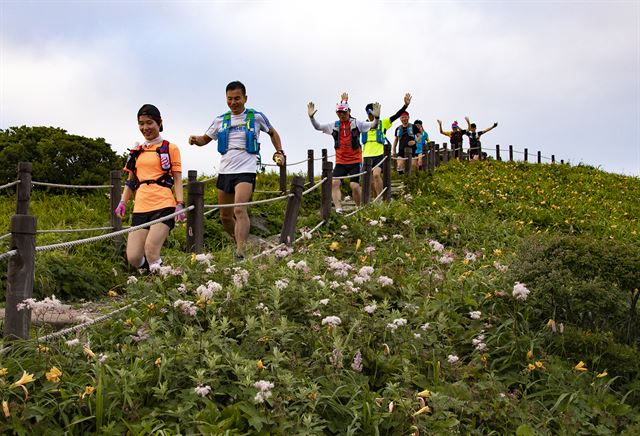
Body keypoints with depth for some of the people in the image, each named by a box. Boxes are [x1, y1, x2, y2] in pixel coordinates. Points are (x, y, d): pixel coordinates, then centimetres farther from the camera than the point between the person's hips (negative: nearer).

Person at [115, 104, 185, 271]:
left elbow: (177, 179, 3)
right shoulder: (136, 151, 20)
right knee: (133, 258, -5)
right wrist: (123, 202, 9)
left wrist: (180, 204, -8)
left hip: (163, 205, -5)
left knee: (150, 249, -23)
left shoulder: (170, 148, 7)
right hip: (140, 208, 5)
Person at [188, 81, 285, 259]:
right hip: (225, 171, 5)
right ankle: (240, 243, 33)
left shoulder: (256, 117, 1)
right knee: (225, 216, 11)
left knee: (239, 210, -24)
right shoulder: (220, 120, 8)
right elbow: (206, 139, 17)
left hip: (246, 171, -5)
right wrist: (196, 140, -5)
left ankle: (240, 253, -28)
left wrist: (279, 153, 7)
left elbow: (273, 133, 18)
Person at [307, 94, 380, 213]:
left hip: (355, 161, -3)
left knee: (355, 186, -10)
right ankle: (338, 210, -14)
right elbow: (318, 127, 5)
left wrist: (376, 117, -28)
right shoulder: (334, 125, 6)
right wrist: (311, 117, -12)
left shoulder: (356, 123, -1)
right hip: (340, 161, 3)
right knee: (334, 183, -13)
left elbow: (373, 125, -7)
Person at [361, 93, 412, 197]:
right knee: (371, 181, 7)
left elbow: (396, 115, -3)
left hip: (379, 155, -4)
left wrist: (406, 105, -16)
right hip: (367, 156, 4)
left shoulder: (383, 123, 5)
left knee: (376, 174, -24)